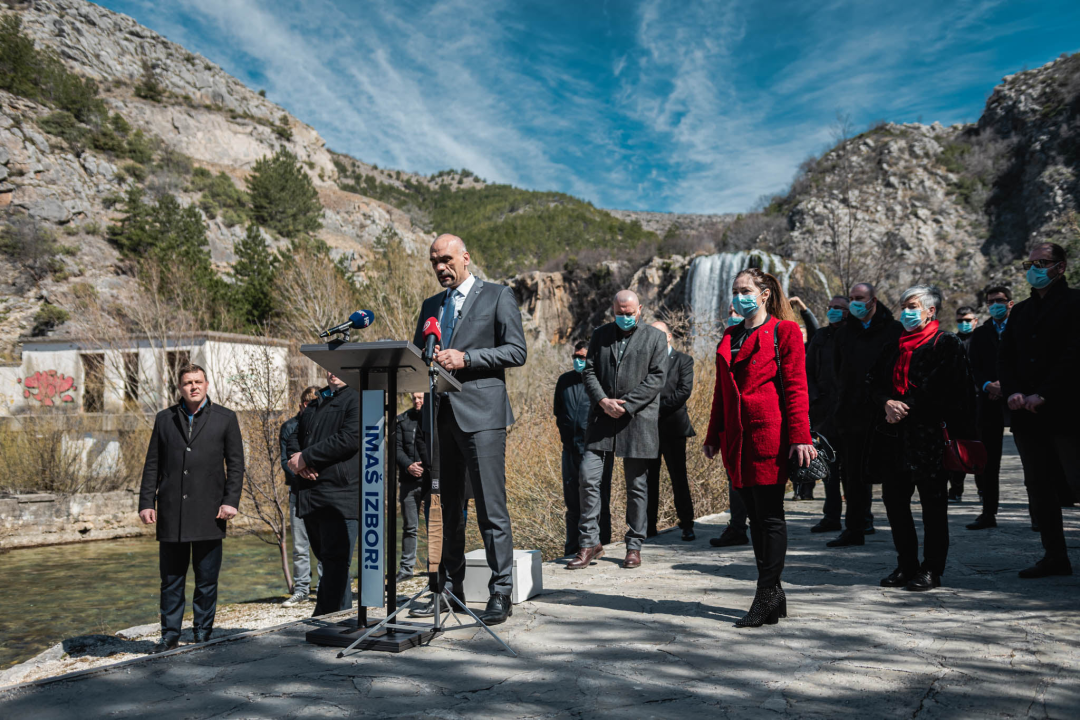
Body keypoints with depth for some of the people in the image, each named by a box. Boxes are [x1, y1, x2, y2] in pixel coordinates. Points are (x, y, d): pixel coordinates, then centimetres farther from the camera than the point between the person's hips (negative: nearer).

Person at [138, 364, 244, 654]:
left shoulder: (225, 418, 5)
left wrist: (231, 500, -6)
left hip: (208, 513, -2)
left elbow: (236, 464, 3)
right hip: (171, 513, 2)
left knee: (207, 579, 4)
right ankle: (170, 634, 19)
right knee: (171, 579, 7)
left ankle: (203, 633, 16)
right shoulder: (165, 419, 11)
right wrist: (147, 502, 4)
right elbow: (152, 464, 12)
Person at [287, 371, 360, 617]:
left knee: (335, 562, -10)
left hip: (340, 496, -8)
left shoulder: (357, 399, -4)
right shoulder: (314, 404, 24)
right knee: (329, 561, 15)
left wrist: (306, 458, -12)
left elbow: (349, 438, -17)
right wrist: (296, 459, -2)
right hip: (310, 495, 9)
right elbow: (295, 437, 22)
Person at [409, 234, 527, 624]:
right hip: (441, 413, 6)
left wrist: (465, 358, -14)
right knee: (447, 507, 10)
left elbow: (517, 351, -5)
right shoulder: (430, 306, 20)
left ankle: (500, 593, 1)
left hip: (481, 414, -6)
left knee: (491, 508, -6)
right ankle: (450, 587, 20)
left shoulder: (498, 296, 3)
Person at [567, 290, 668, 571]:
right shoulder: (600, 334, 13)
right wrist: (603, 401, -10)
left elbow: (656, 379, -5)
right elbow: (589, 372, 7)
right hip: (602, 418, 2)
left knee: (637, 484, 4)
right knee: (588, 476, -6)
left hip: (638, 419, -2)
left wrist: (625, 404, -13)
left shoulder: (655, 337, 5)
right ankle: (589, 543, 4)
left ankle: (634, 546, 16)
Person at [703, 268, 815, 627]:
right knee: (755, 515, 10)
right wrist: (713, 436, 16)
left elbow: (796, 386, -7)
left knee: (770, 515, -2)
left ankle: (767, 596, 5)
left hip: (769, 435, -7)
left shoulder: (784, 331, -1)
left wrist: (800, 436, -14)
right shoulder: (730, 337, 18)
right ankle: (774, 596, 20)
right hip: (737, 437, 7)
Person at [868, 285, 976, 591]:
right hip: (893, 437, 7)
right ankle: (906, 566, 20)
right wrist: (887, 403, -5)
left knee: (933, 504, 0)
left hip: (928, 436, -6)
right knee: (894, 501, 8)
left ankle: (932, 570, 9)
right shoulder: (894, 347, 18)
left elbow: (943, 391, -10)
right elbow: (874, 382, 14)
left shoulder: (947, 344, -1)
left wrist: (905, 408, -14)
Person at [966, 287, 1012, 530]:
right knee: (988, 459, 2)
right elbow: (973, 367, 7)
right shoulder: (979, 334, 14)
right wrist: (987, 385, -10)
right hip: (989, 400, 3)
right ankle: (988, 512, 7)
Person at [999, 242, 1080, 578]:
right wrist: (1012, 392, -4)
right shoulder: (1020, 311, 18)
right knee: (1038, 486, 9)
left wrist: (1043, 395, -16)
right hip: (1027, 413, 7)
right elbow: (1004, 356, 13)